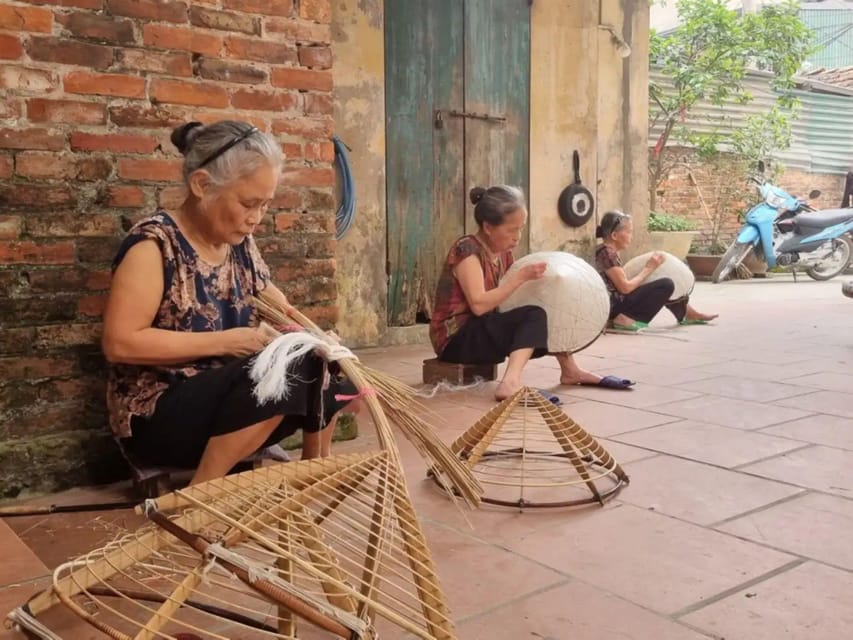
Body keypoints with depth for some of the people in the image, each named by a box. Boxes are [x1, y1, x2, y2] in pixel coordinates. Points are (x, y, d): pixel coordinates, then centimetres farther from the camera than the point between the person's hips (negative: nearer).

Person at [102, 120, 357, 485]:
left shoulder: (240, 242, 5)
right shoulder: (154, 245, -17)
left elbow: (277, 305, 16)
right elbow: (119, 344, -23)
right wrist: (225, 342, -23)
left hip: (230, 398, 8)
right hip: (158, 416, -7)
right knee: (290, 367, -28)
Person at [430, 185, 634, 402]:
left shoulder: (503, 253, 8)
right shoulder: (466, 249, -18)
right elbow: (478, 305, -27)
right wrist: (521, 276, -25)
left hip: (485, 332, 8)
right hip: (456, 339, -8)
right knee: (533, 316, -26)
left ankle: (569, 370, 1)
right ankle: (511, 383, -43)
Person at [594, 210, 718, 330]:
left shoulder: (608, 251, 11)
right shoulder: (608, 254, -19)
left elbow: (622, 282, 12)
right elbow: (625, 288, -21)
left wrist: (649, 268, 4)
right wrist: (648, 269, -12)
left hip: (618, 304, 10)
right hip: (616, 307, -10)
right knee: (666, 285, -14)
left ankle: (686, 313, 23)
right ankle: (627, 318, -14)